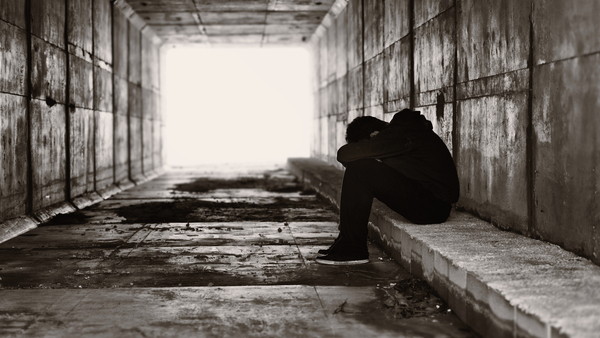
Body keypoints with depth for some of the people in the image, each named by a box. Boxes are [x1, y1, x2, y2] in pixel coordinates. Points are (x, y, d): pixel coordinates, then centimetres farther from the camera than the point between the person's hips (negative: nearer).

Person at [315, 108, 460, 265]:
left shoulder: (398, 134, -17)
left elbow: (344, 154, -20)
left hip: (434, 204, -10)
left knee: (359, 171, -17)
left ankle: (353, 249, -12)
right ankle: (346, 242, 11)